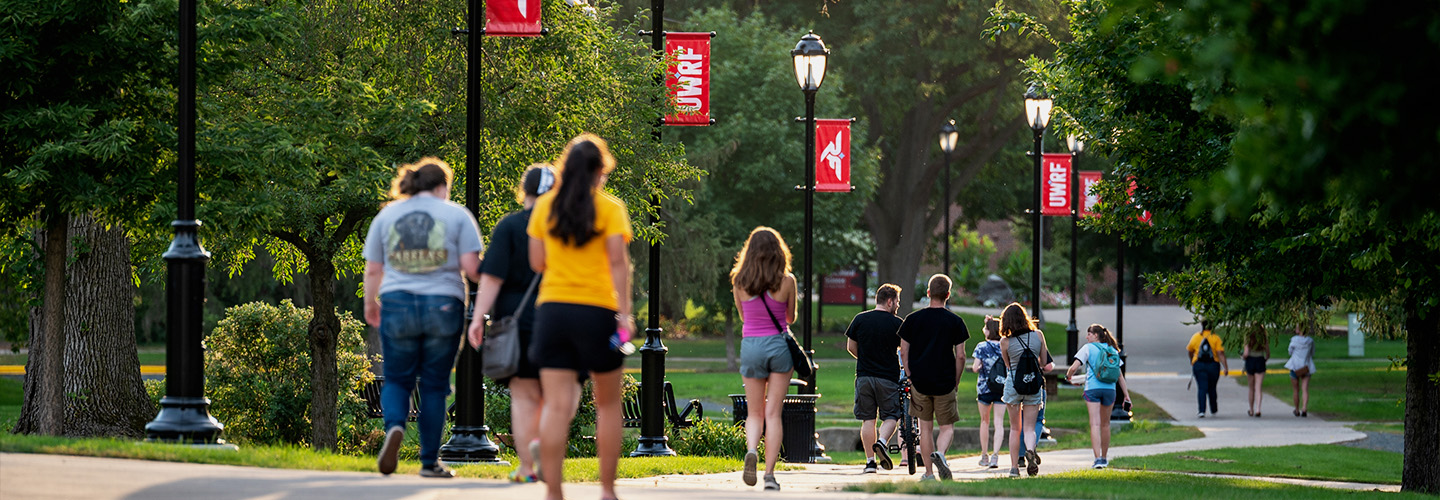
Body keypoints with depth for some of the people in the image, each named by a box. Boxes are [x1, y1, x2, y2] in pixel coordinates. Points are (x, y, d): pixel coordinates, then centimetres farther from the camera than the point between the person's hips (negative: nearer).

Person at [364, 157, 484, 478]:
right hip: (443, 306, -1)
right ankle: (430, 462, 7)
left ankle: (394, 426, -20)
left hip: (397, 306, 1)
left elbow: (372, 270, 9)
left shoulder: (387, 215, 9)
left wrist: (370, 306, 24)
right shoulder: (456, 215, 3)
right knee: (434, 385, 7)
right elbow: (471, 267, -5)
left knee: (397, 380, 10)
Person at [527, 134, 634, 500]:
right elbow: (618, 262, -10)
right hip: (598, 310, -2)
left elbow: (537, 262, 8)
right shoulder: (610, 208, -3)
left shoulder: (545, 205, 5)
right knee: (608, 405, 13)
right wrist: (625, 312, -9)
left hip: (552, 308, 2)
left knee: (557, 406, -2)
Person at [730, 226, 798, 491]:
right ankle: (770, 474, -3)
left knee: (754, 412, 12)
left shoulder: (740, 283, -3)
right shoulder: (786, 281, -6)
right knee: (773, 413, 3)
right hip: (779, 345, -1)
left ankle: (751, 450, -18)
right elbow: (791, 317, 9)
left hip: (751, 346, 1)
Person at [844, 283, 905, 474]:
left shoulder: (860, 319, 4)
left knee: (867, 419, 7)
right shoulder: (896, 323, -4)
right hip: (888, 377, -2)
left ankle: (870, 461, 4)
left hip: (864, 377, 2)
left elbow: (851, 347, 10)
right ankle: (882, 442, -20)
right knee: (890, 416, 7)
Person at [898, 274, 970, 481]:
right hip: (945, 383, -2)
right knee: (947, 427, 8)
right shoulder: (955, 322, -3)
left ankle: (929, 473, 13)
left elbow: (904, 351, 1)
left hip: (920, 381, 2)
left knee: (925, 427, 13)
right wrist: (956, 381, 7)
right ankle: (939, 454, -22)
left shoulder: (912, 319, 1)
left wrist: (910, 377, 7)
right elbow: (960, 356, -4)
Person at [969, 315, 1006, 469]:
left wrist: (976, 367, 12)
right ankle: (995, 454, -17)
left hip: (985, 388, -2)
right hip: (1002, 387, 2)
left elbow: (976, 368, -14)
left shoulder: (982, 347, -8)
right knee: (999, 423, -1)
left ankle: (984, 456, 20)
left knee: (985, 421, 15)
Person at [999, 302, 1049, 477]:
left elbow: (1008, 365, 9)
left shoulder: (1005, 341, -5)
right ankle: (1030, 449, -28)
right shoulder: (1038, 335, -1)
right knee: (1029, 427, 4)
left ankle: (1014, 467, 10)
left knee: (1015, 428, 11)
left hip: (1013, 383, -1)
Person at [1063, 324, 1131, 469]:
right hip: (1110, 389, 4)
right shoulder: (1112, 350, 14)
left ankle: (1098, 458, -20)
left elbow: (1074, 367, -7)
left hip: (1092, 388, -4)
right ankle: (1104, 458, 27)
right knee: (1105, 424, 17)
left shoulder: (1088, 348, 1)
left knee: (1095, 424, -8)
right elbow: (1120, 375, 14)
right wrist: (1126, 395, 15)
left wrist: (1068, 375, 15)